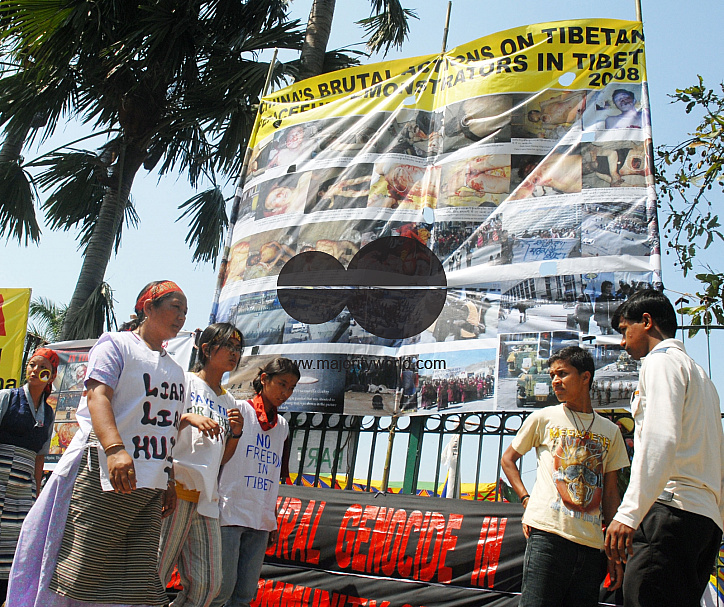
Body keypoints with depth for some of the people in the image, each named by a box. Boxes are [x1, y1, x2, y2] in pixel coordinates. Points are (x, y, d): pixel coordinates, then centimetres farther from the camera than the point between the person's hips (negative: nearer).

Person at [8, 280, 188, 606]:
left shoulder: (175, 370, 23)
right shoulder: (117, 344, 2)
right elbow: (97, 395, -13)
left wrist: (170, 482, 19)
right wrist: (115, 449, -29)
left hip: (151, 488, 7)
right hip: (105, 480, -7)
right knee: (81, 577, -9)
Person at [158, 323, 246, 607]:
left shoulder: (229, 402, 21)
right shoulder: (184, 381, 4)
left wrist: (235, 434, 4)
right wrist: (188, 418, -19)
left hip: (206, 498, 6)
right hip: (177, 489, -6)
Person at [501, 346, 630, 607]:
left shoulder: (610, 431, 15)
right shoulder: (543, 418, 7)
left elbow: (610, 492, 16)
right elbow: (508, 459, 16)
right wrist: (526, 500, 1)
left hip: (591, 542, 3)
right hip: (547, 534, -3)